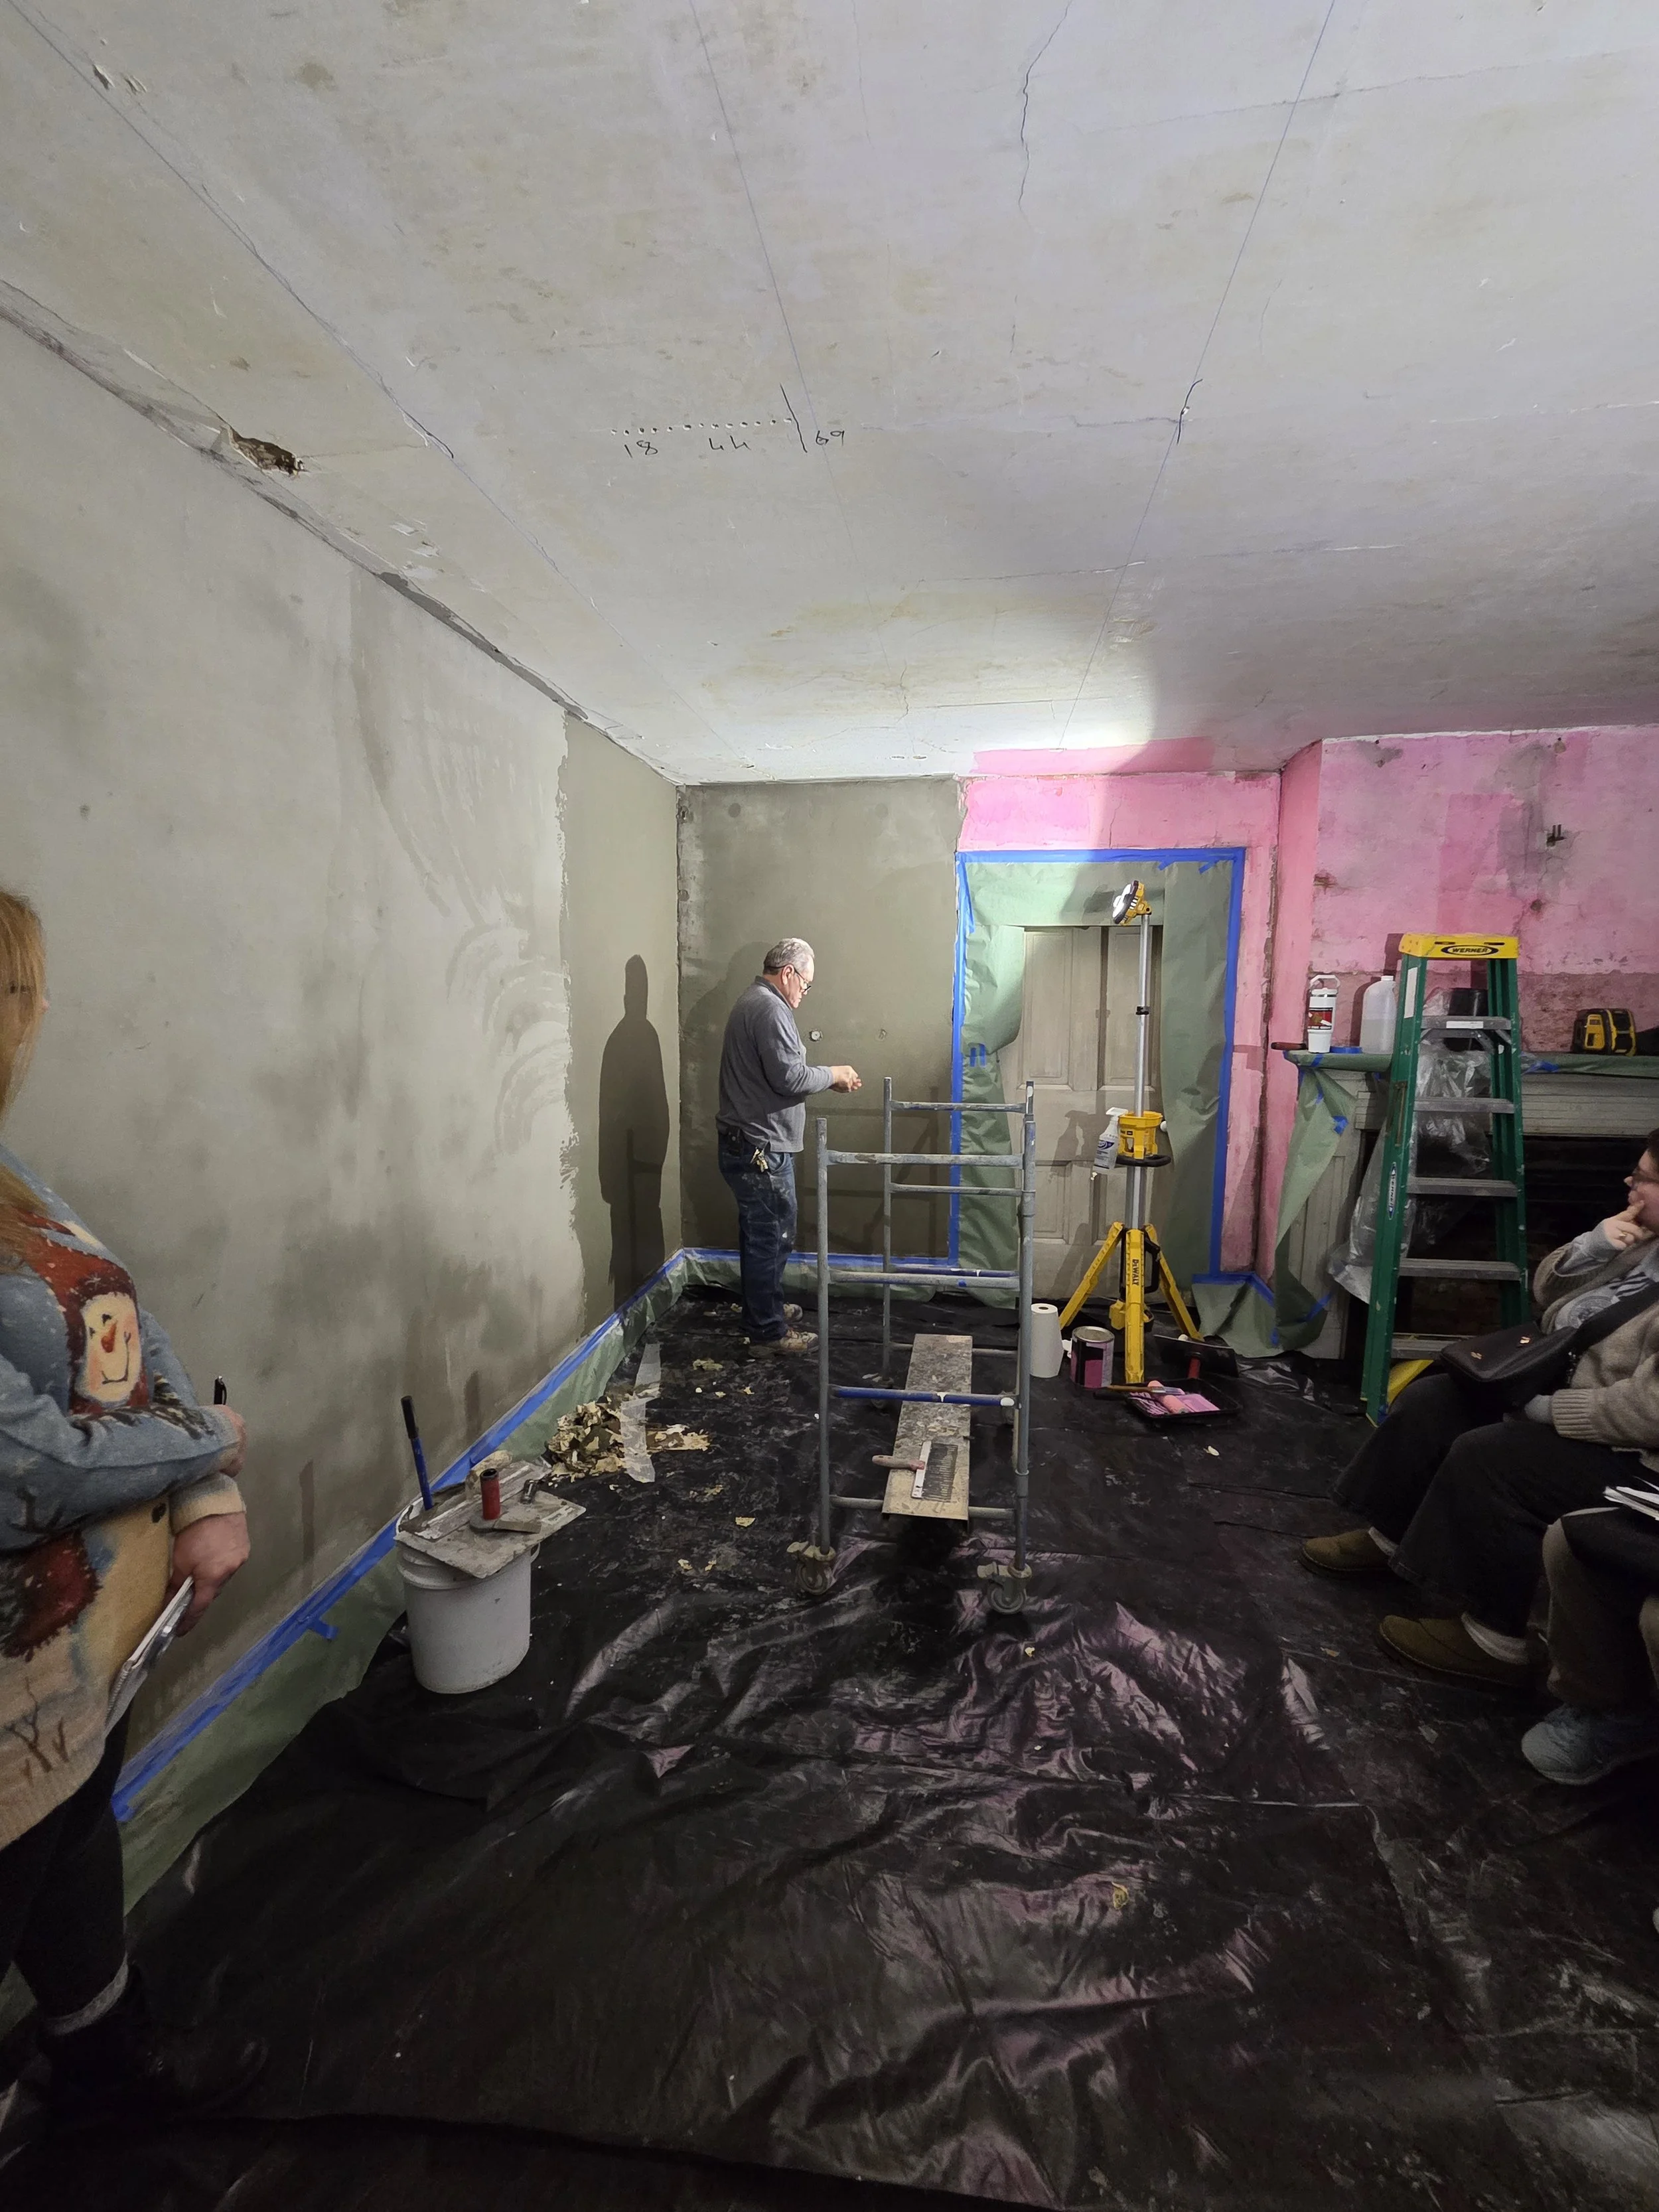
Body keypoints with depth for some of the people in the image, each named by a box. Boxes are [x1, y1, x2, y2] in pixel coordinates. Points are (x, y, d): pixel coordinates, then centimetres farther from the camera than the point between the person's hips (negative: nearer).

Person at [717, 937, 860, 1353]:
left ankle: (765, 1307, 36)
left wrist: (826, 1078, 12)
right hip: (760, 1150, -11)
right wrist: (833, 1075, -8)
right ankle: (769, 1331, 11)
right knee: (771, 1238, 0)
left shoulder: (752, 1003, 17)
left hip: (746, 1145, 11)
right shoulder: (770, 1009, -18)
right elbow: (789, 1078, -25)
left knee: (761, 1235, 22)